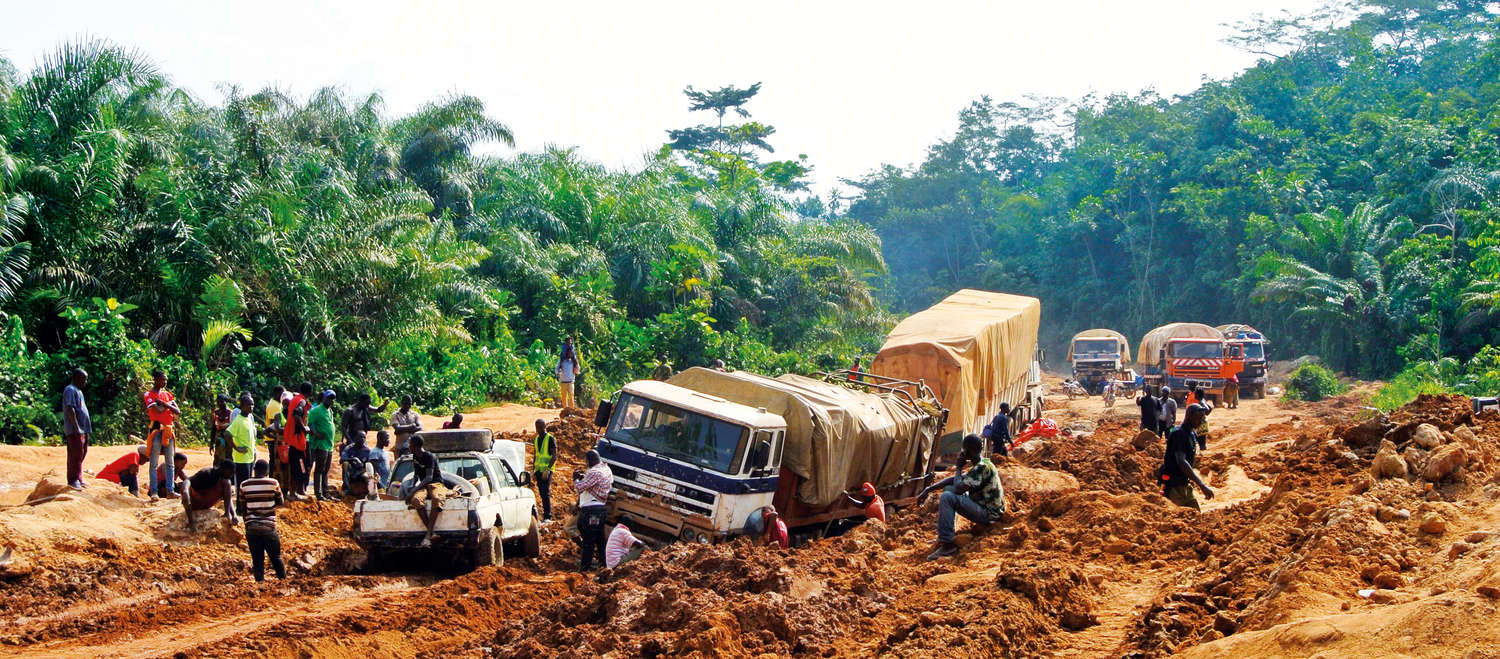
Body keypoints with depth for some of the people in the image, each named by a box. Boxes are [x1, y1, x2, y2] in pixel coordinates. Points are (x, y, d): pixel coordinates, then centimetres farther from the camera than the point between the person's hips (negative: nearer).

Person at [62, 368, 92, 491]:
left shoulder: (78, 391, 22)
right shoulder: (70, 390, -9)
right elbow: (70, 409, -18)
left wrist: (86, 430, 22)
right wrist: (76, 427, -24)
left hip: (83, 429, 10)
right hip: (74, 430, -10)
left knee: (82, 453, 12)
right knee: (76, 454, -10)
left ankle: (78, 479, 18)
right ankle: (73, 480, -8)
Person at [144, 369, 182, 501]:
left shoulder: (167, 394, 16)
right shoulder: (149, 395, -1)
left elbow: (178, 411, 4)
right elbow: (158, 410, -16)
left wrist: (163, 403, -7)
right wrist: (169, 404, -1)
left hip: (169, 430, 6)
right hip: (157, 429, -6)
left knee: (170, 463, 5)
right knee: (154, 463, -4)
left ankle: (170, 491, 8)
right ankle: (153, 492, -3)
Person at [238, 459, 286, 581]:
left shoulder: (244, 485, 1)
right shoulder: (273, 483, -5)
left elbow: (243, 508, 8)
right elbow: (281, 502, 6)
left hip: (251, 527, 1)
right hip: (269, 527, -1)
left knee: (257, 560, 8)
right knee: (276, 558, 13)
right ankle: (283, 581, 21)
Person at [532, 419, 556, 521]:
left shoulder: (550, 439, -8)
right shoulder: (536, 439, 13)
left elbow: (554, 456, -12)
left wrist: (547, 469, -20)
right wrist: (533, 469, 14)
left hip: (547, 470, -7)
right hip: (538, 470, 7)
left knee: (545, 493, -13)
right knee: (541, 493, 7)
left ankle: (548, 516, -12)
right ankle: (545, 514, 13)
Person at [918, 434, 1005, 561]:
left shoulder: (982, 467, -21)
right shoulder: (978, 466, 12)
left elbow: (959, 488, -26)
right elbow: (954, 479, 16)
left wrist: (959, 467, -9)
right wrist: (928, 490, 10)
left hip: (988, 515, -10)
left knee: (947, 497, -22)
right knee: (948, 488, 17)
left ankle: (947, 545, -22)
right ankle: (943, 537, 13)